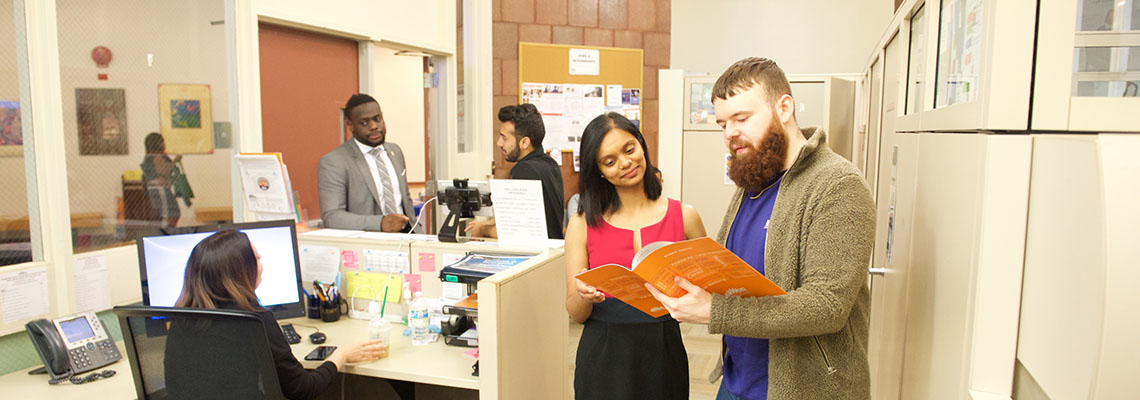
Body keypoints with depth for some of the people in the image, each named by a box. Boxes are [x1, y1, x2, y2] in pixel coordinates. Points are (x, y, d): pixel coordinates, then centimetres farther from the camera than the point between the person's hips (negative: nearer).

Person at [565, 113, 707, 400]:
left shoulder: (685, 217, -2)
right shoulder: (583, 225, -3)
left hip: (663, 353, 1)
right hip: (603, 355, 0)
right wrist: (585, 296, -23)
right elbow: (576, 314, -1)